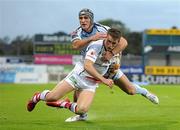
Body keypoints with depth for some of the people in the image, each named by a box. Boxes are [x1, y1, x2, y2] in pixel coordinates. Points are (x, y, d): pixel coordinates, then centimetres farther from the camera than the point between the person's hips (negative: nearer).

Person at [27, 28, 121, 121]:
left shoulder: (115, 50, -5)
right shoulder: (96, 46, -24)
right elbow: (87, 66, -34)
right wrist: (103, 80, -37)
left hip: (91, 84, 4)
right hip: (78, 76, -4)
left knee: (81, 110, -19)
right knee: (52, 97, -10)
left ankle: (65, 104, 14)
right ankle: (37, 97, 27)